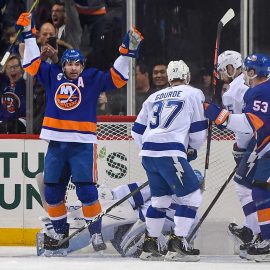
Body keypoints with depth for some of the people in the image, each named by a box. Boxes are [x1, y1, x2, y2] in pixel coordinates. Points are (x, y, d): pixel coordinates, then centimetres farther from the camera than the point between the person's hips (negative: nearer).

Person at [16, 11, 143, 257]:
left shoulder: (92, 79, 2)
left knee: (86, 189, -10)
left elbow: (117, 77, -2)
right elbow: (32, 63, 14)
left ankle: (96, 233, -3)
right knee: (52, 190, 7)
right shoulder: (52, 75, 9)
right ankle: (59, 232, 21)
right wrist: (28, 34, 12)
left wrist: (128, 51, -10)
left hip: (83, 144, -4)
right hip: (56, 144, 4)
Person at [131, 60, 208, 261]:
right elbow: (198, 130, 3)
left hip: (148, 153, 7)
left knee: (161, 197, 21)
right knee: (192, 196, 1)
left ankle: (150, 245, 21)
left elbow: (137, 131, 23)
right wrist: (194, 147, 23)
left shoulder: (154, 97, 22)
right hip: (171, 153, -7)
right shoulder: (193, 94, 7)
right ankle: (177, 244, -5)